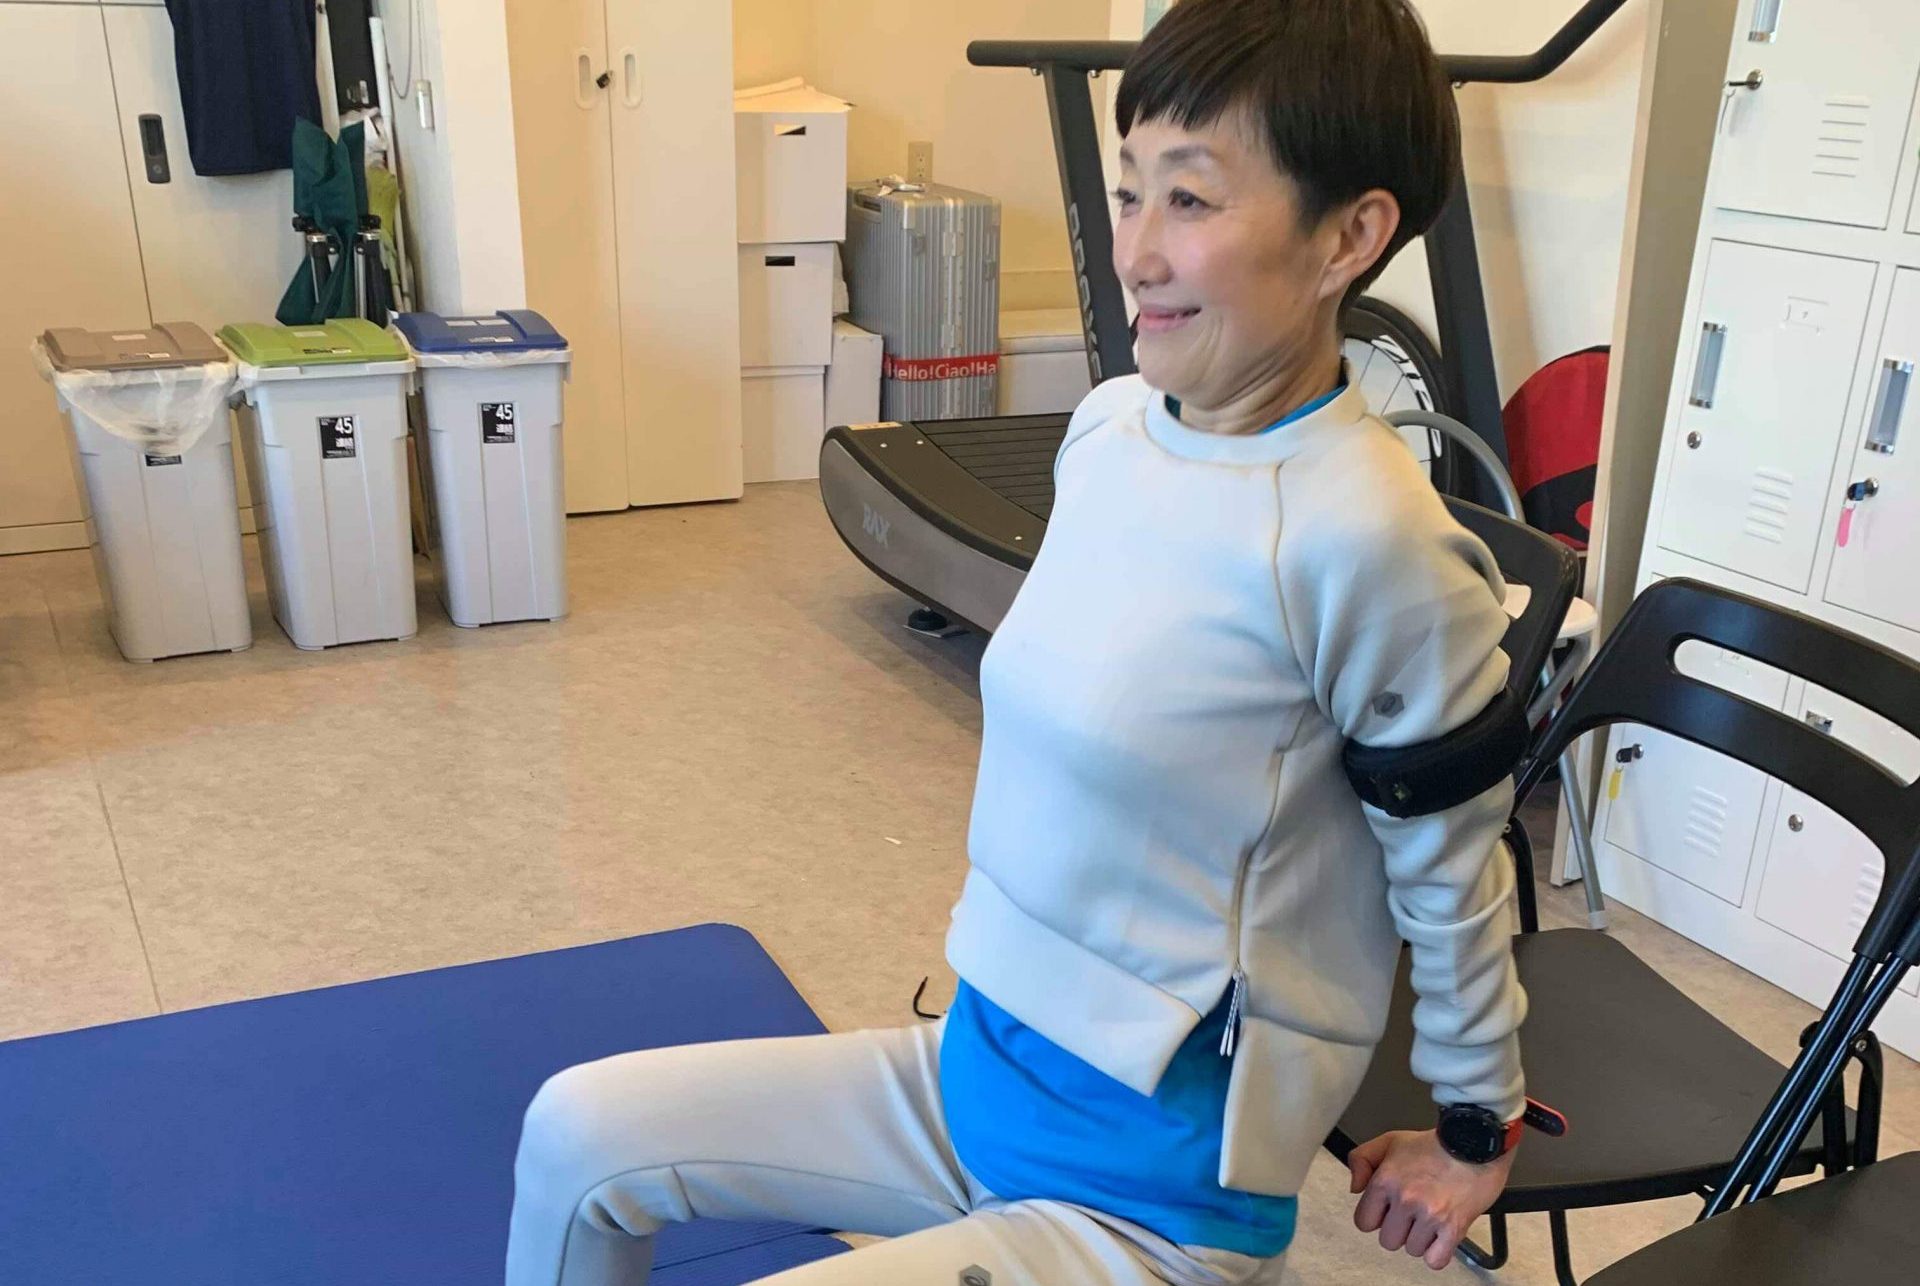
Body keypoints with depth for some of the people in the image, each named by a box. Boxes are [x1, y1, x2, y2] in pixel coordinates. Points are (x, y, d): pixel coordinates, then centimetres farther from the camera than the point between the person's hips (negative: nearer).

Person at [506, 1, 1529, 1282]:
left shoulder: (1365, 539, -26)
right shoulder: (1108, 424, -4)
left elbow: (1455, 873, -12)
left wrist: (1477, 1125, 3)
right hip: (982, 1061, 7)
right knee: (580, 1132, 8)